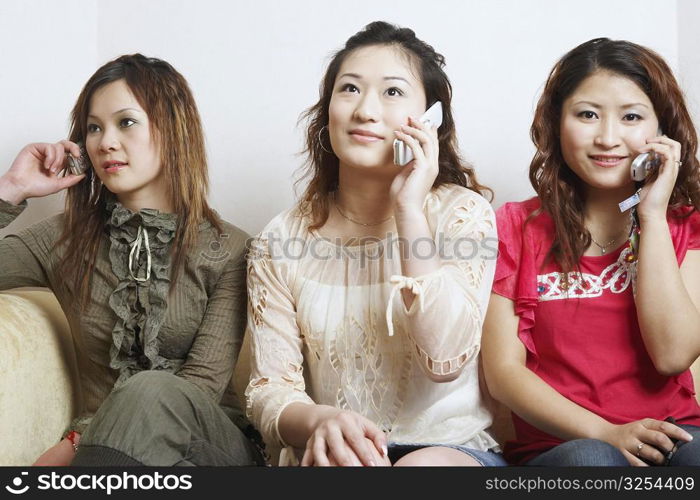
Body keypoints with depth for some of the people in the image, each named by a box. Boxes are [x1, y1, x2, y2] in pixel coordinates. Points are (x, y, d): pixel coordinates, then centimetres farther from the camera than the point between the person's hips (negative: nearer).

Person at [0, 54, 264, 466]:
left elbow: (203, 384, -9)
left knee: (152, 392, -35)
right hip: (102, 436, 1)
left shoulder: (227, 250, 0)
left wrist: (75, 445, -16)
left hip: (205, 441, -1)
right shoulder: (64, 241, 8)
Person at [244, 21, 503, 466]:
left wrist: (409, 211, -17)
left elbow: (446, 361, -17)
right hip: (325, 455, 1)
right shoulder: (283, 240, 2)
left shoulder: (462, 212, -3)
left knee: (428, 467, -36)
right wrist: (318, 421, -26)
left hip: (451, 448, 0)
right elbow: (270, 388, -3)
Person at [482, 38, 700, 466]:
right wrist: (604, 433, -15)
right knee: (591, 460, -36)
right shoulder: (517, 227, 6)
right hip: (559, 445, -1)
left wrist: (652, 215, -5)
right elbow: (503, 370, -1)